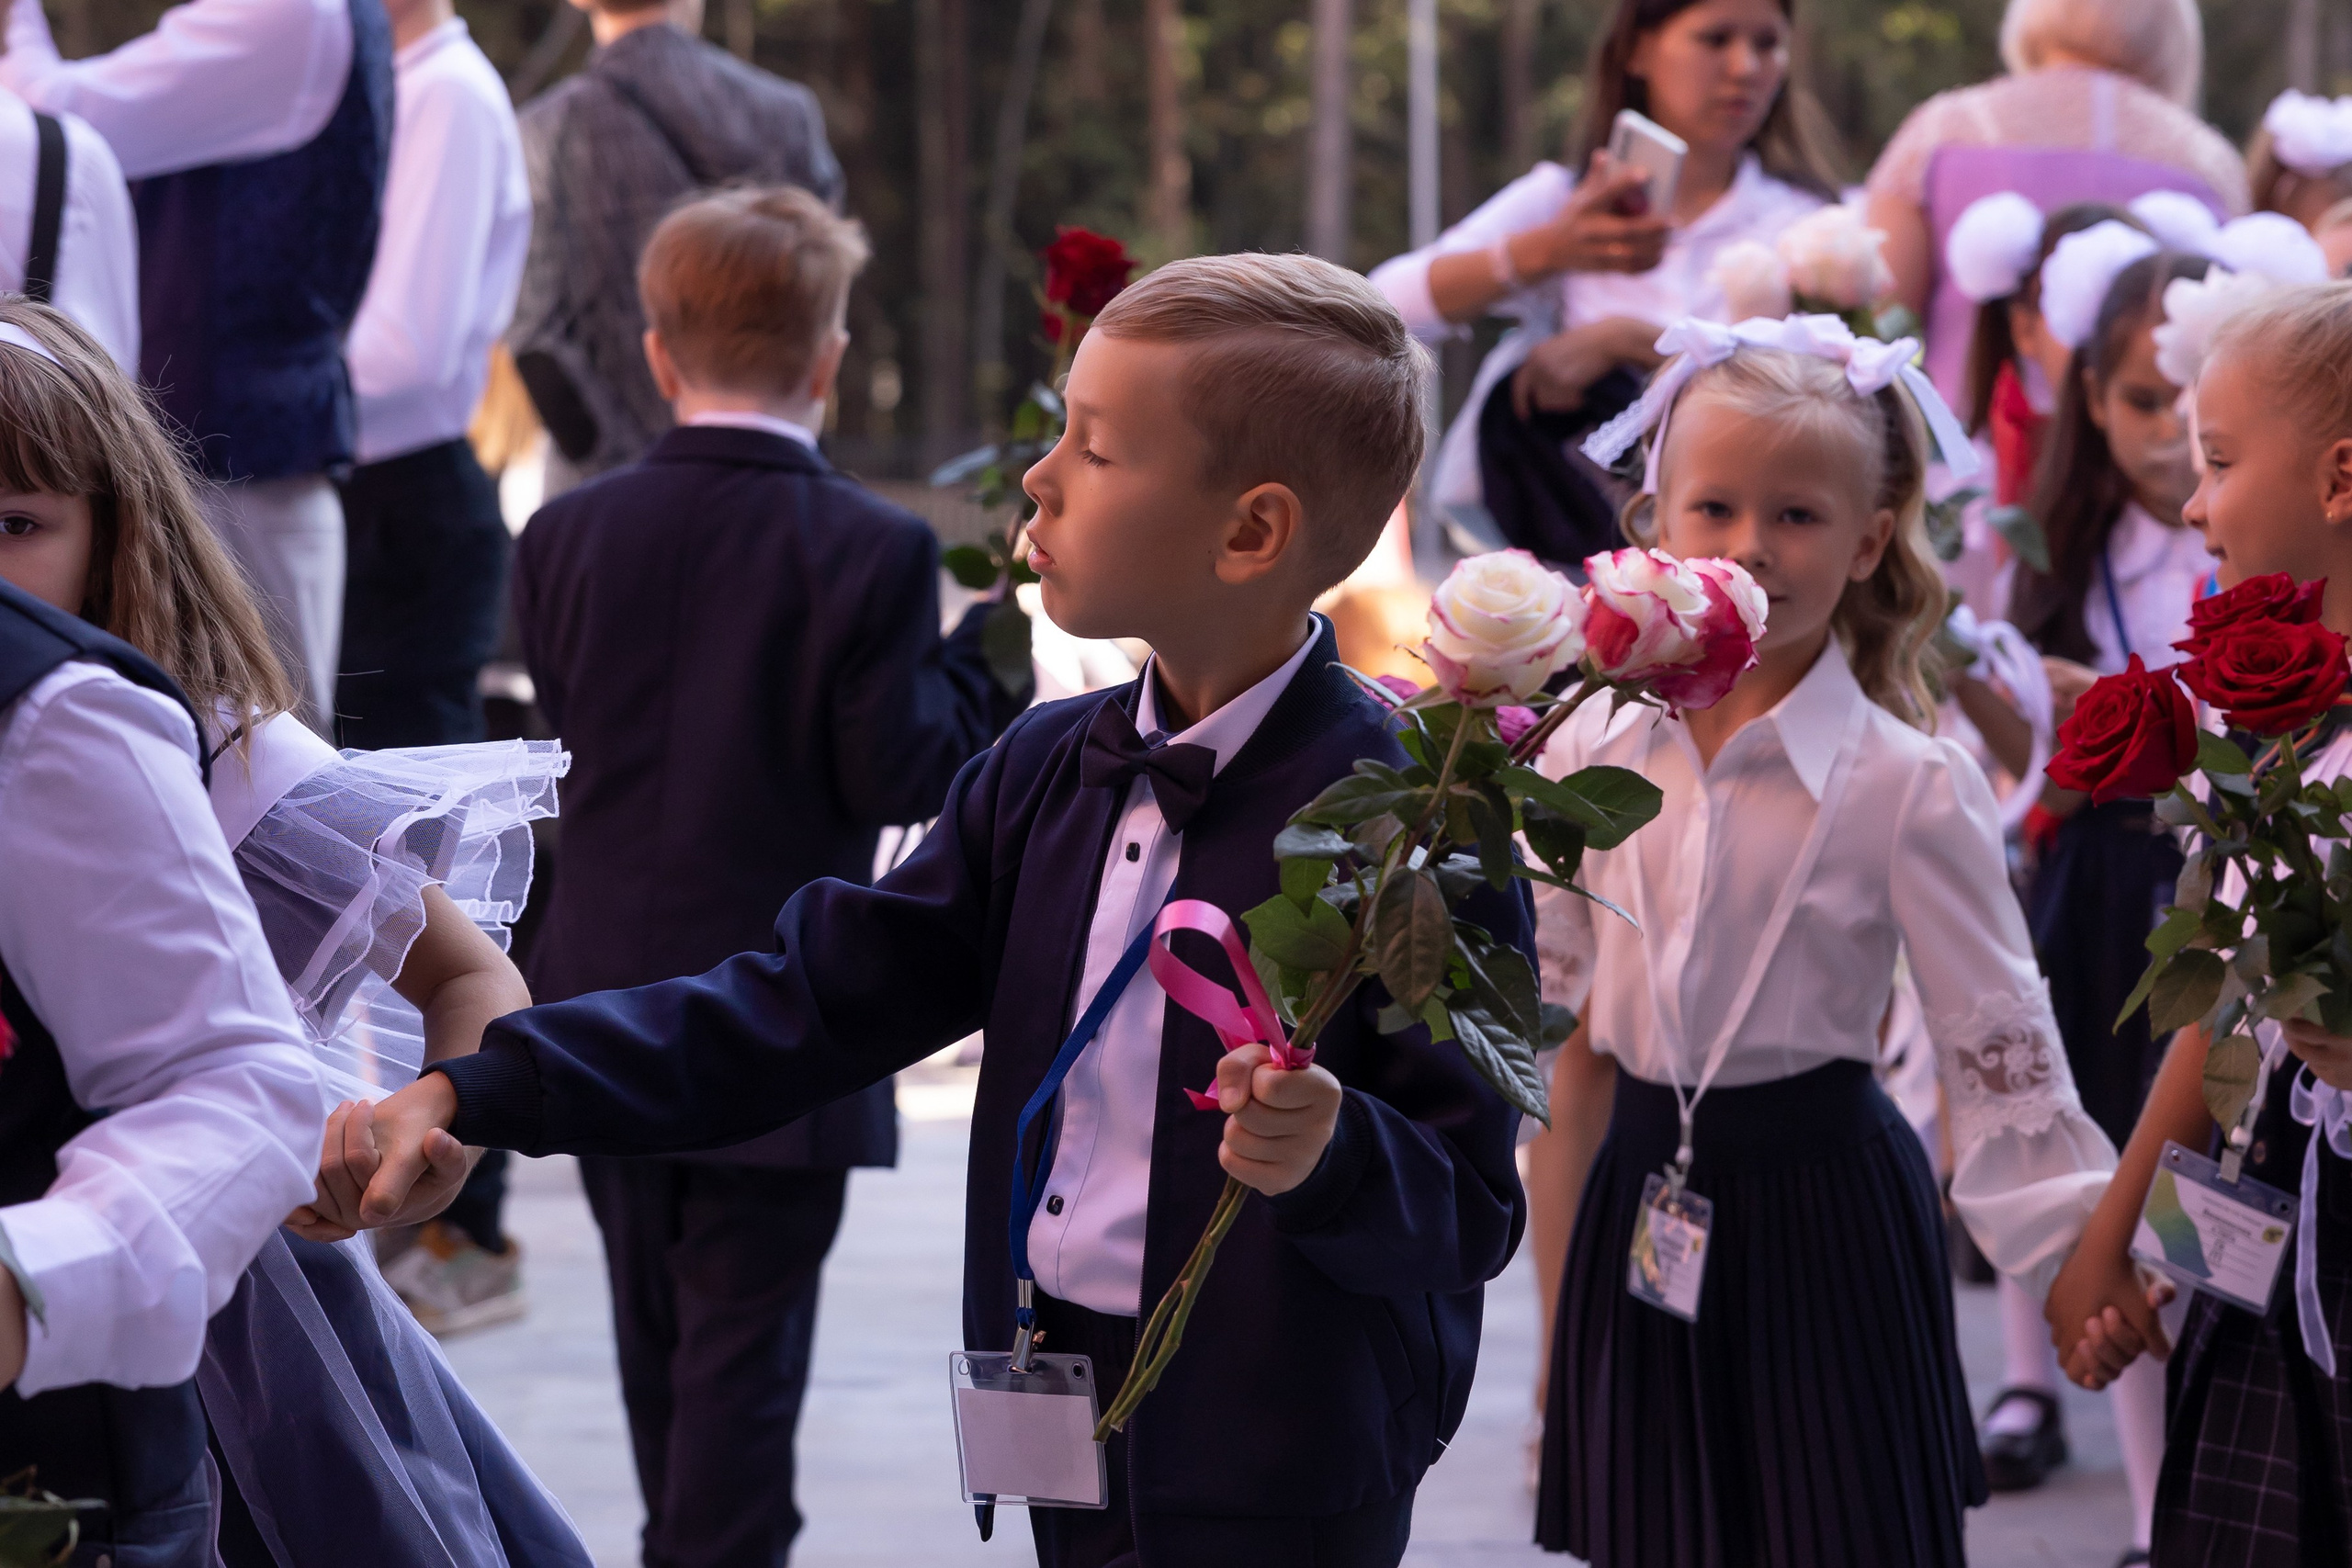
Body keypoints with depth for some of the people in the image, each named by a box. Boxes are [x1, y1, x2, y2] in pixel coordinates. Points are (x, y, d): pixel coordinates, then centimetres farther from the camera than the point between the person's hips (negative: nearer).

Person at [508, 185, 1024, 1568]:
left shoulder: (565, 538, -3)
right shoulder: (873, 553, -15)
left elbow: (570, 727, 5)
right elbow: (901, 778, -14)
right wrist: (982, 661, 1)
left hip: (608, 1012, 5)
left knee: (657, 1337, 20)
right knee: (745, 1350, 1)